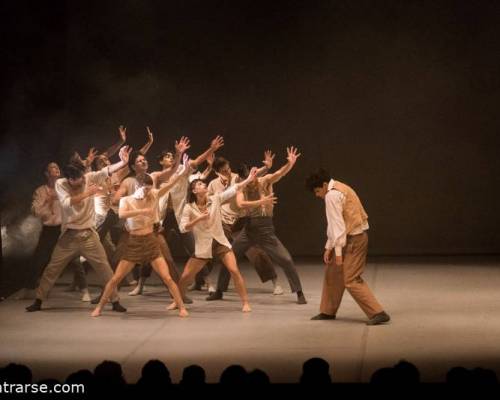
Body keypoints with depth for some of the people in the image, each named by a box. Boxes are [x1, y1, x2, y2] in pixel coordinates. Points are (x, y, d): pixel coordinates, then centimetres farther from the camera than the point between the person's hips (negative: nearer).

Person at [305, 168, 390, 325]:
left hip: (353, 239, -10)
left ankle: (378, 313, -12)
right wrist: (329, 247, 17)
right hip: (354, 237, 10)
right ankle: (328, 311, 30)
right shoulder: (338, 189, 16)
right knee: (332, 272, 18)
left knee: (351, 280, -9)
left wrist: (338, 251, -18)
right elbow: (334, 224, 18)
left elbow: (337, 224, -19)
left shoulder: (332, 195, -16)